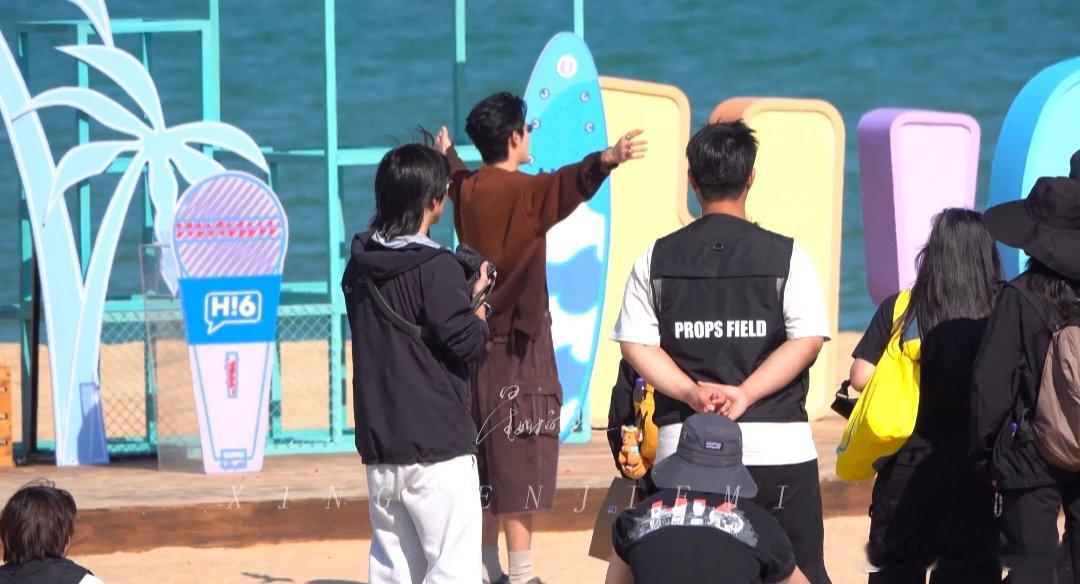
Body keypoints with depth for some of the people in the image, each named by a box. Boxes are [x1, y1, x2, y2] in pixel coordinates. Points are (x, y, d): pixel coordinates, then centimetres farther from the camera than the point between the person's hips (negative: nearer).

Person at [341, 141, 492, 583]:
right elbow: (468, 343, -14)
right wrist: (480, 302, 5)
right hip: (438, 446, -7)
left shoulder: (359, 268, 10)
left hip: (378, 445, 7)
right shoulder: (436, 267, -14)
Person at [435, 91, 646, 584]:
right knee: (519, 462, -8)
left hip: (478, 336, 8)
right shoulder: (523, 192, -15)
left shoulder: (467, 191, 8)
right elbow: (569, 183, -38)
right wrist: (607, 160, -57)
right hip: (517, 345, -8)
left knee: (486, 458, 14)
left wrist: (448, 155, 58)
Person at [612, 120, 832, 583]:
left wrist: (693, 393, -9)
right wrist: (744, 394, -12)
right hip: (776, 448, -2)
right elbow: (807, 340, -9)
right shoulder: (786, 257, -1)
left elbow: (635, 344, 0)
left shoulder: (656, 260, 6)